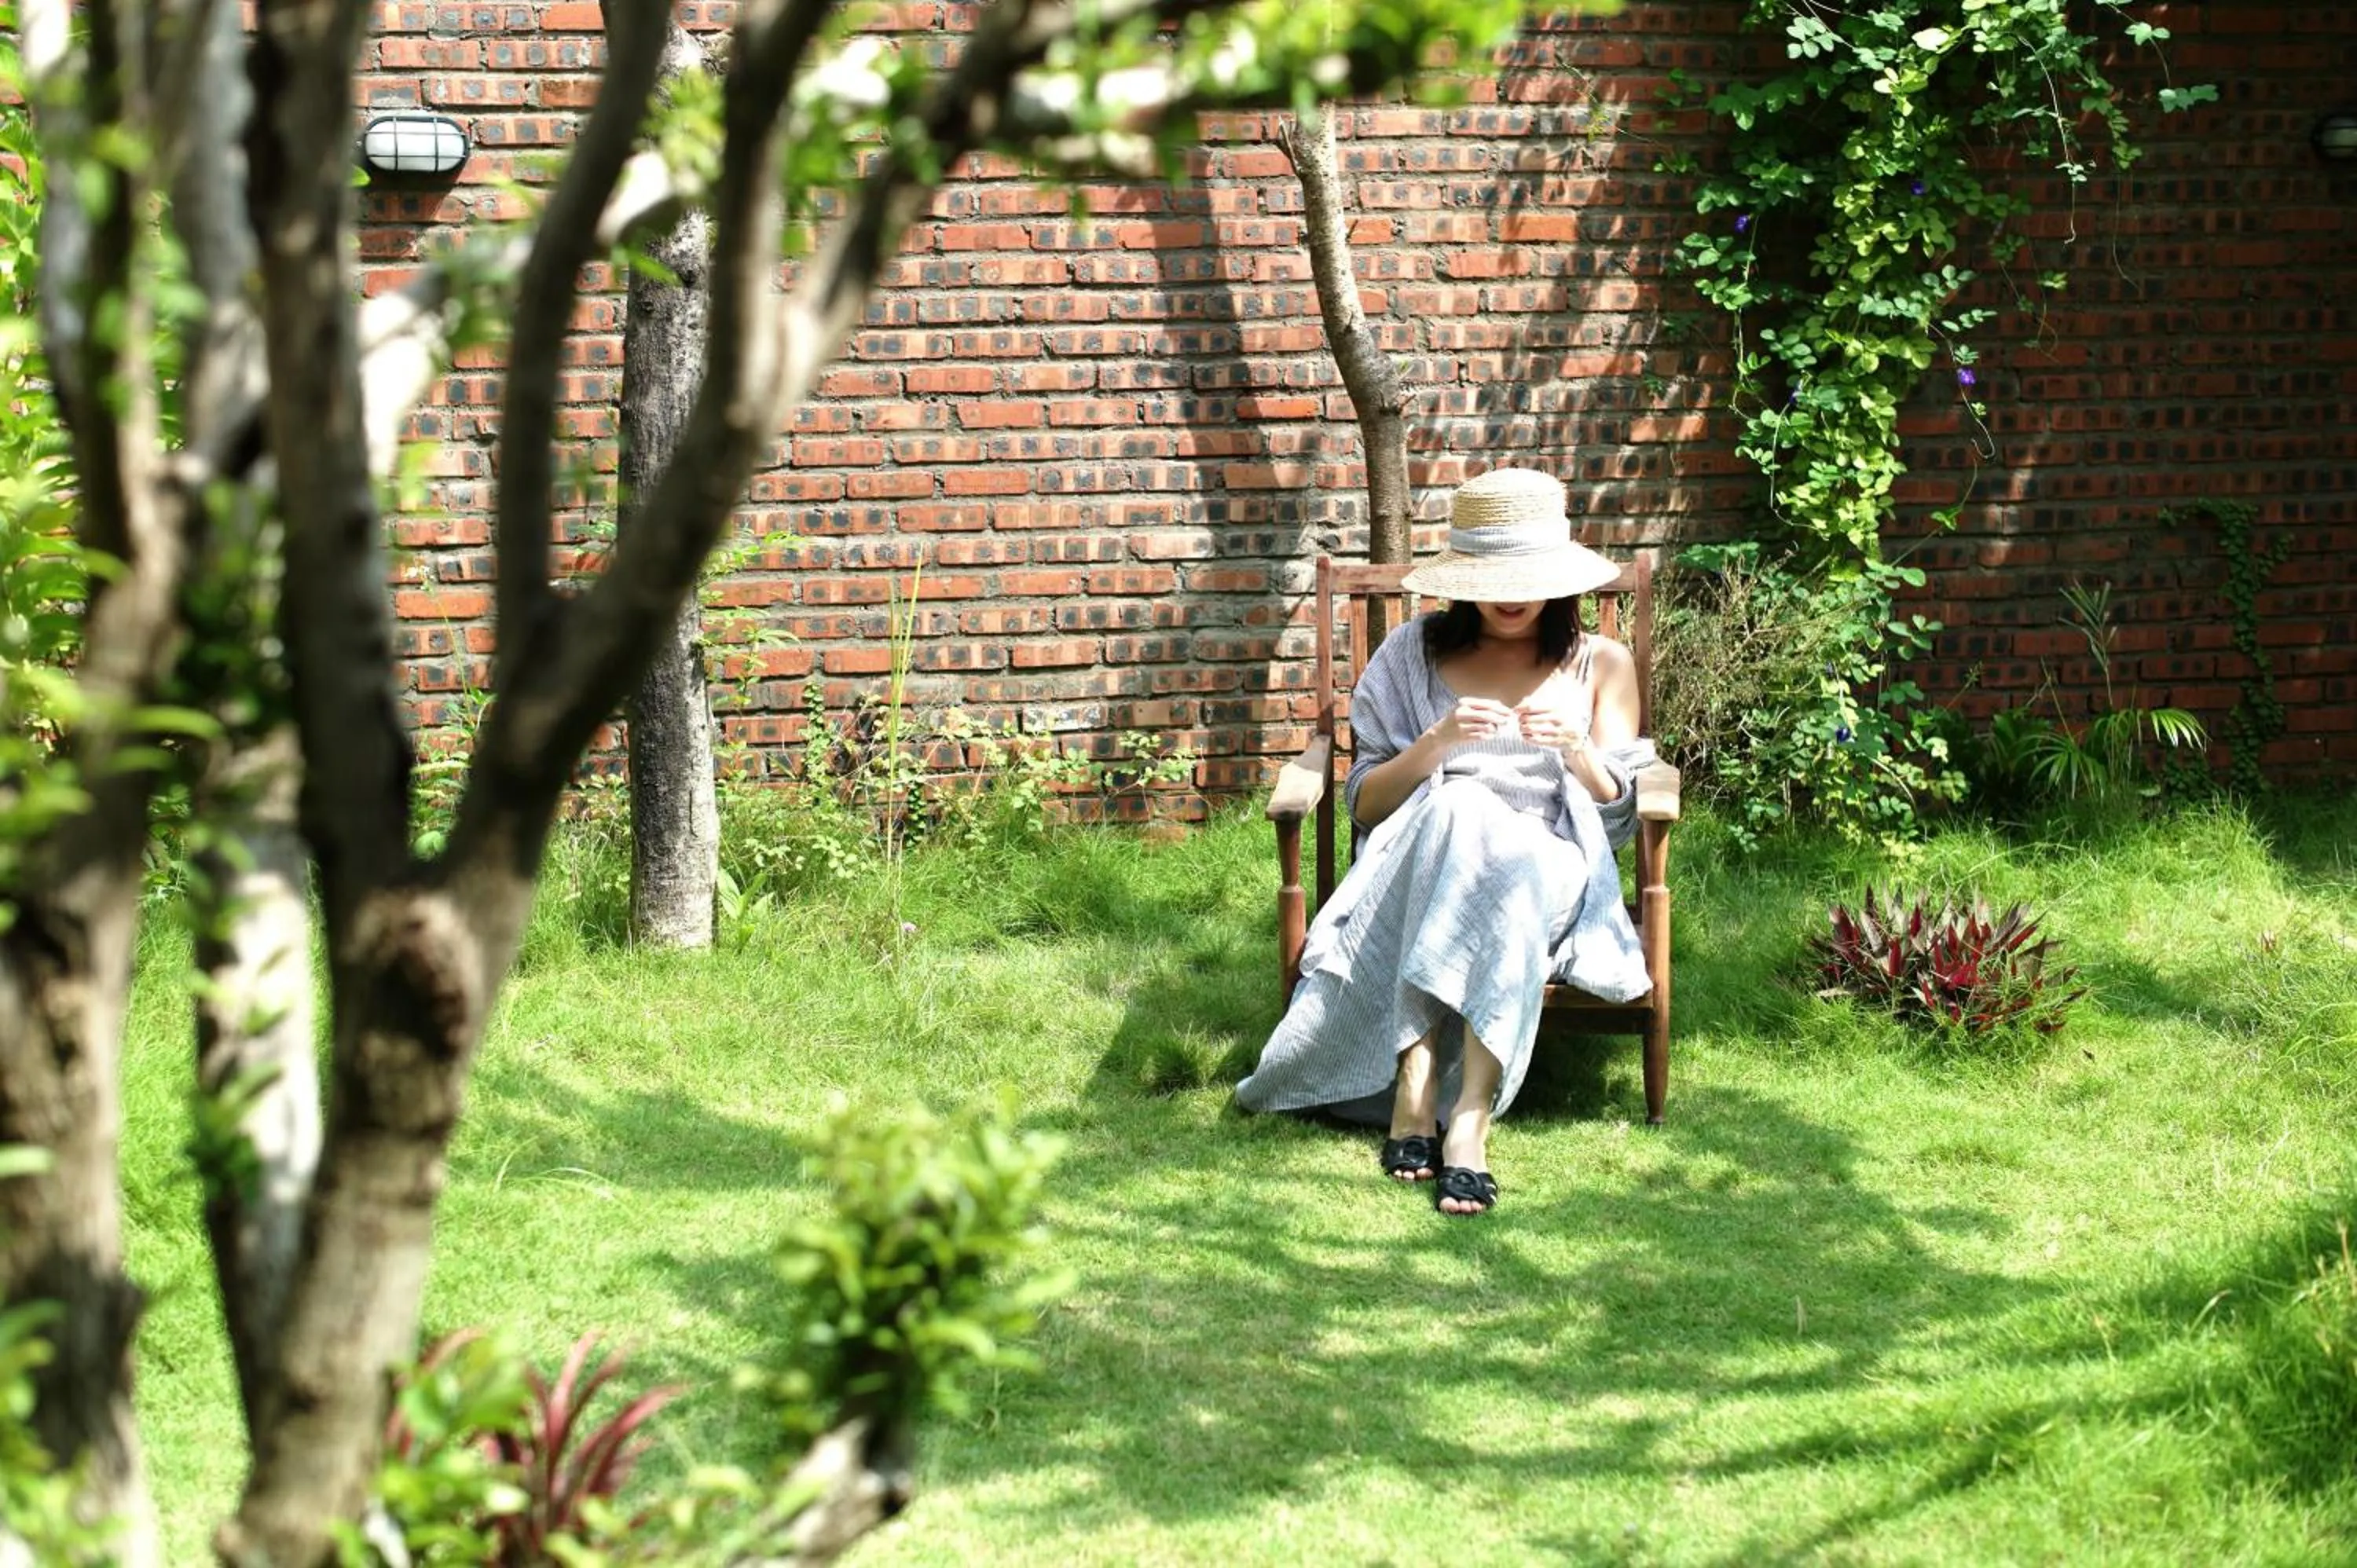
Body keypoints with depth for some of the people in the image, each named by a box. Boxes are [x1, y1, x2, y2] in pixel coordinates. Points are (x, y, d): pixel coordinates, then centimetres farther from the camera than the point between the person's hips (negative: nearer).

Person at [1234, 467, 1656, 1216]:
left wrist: (1577, 750, -10)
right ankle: (1419, 1088, -45)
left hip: (1549, 872, 0)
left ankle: (1469, 1114, -48)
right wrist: (1436, 744, -9)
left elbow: (1618, 817, 10)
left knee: (1503, 868, -39)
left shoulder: (1601, 665, 15)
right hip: (1417, 863, 0)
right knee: (1456, 808, -38)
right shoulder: (1413, 655, 14)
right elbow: (1364, 803, 9)